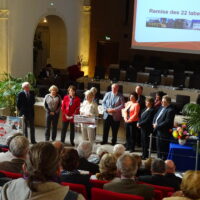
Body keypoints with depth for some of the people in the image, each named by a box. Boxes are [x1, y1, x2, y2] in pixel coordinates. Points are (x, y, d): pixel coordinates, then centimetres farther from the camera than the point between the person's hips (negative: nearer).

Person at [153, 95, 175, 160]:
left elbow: (167, 122, -23)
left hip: (164, 133, -10)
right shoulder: (162, 108, 11)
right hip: (158, 132, 10)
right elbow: (156, 116, 19)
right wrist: (154, 123, 1)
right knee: (159, 149, 20)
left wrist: (157, 126, -17)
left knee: (164, 150, -1)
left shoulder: (170, 110, -18)